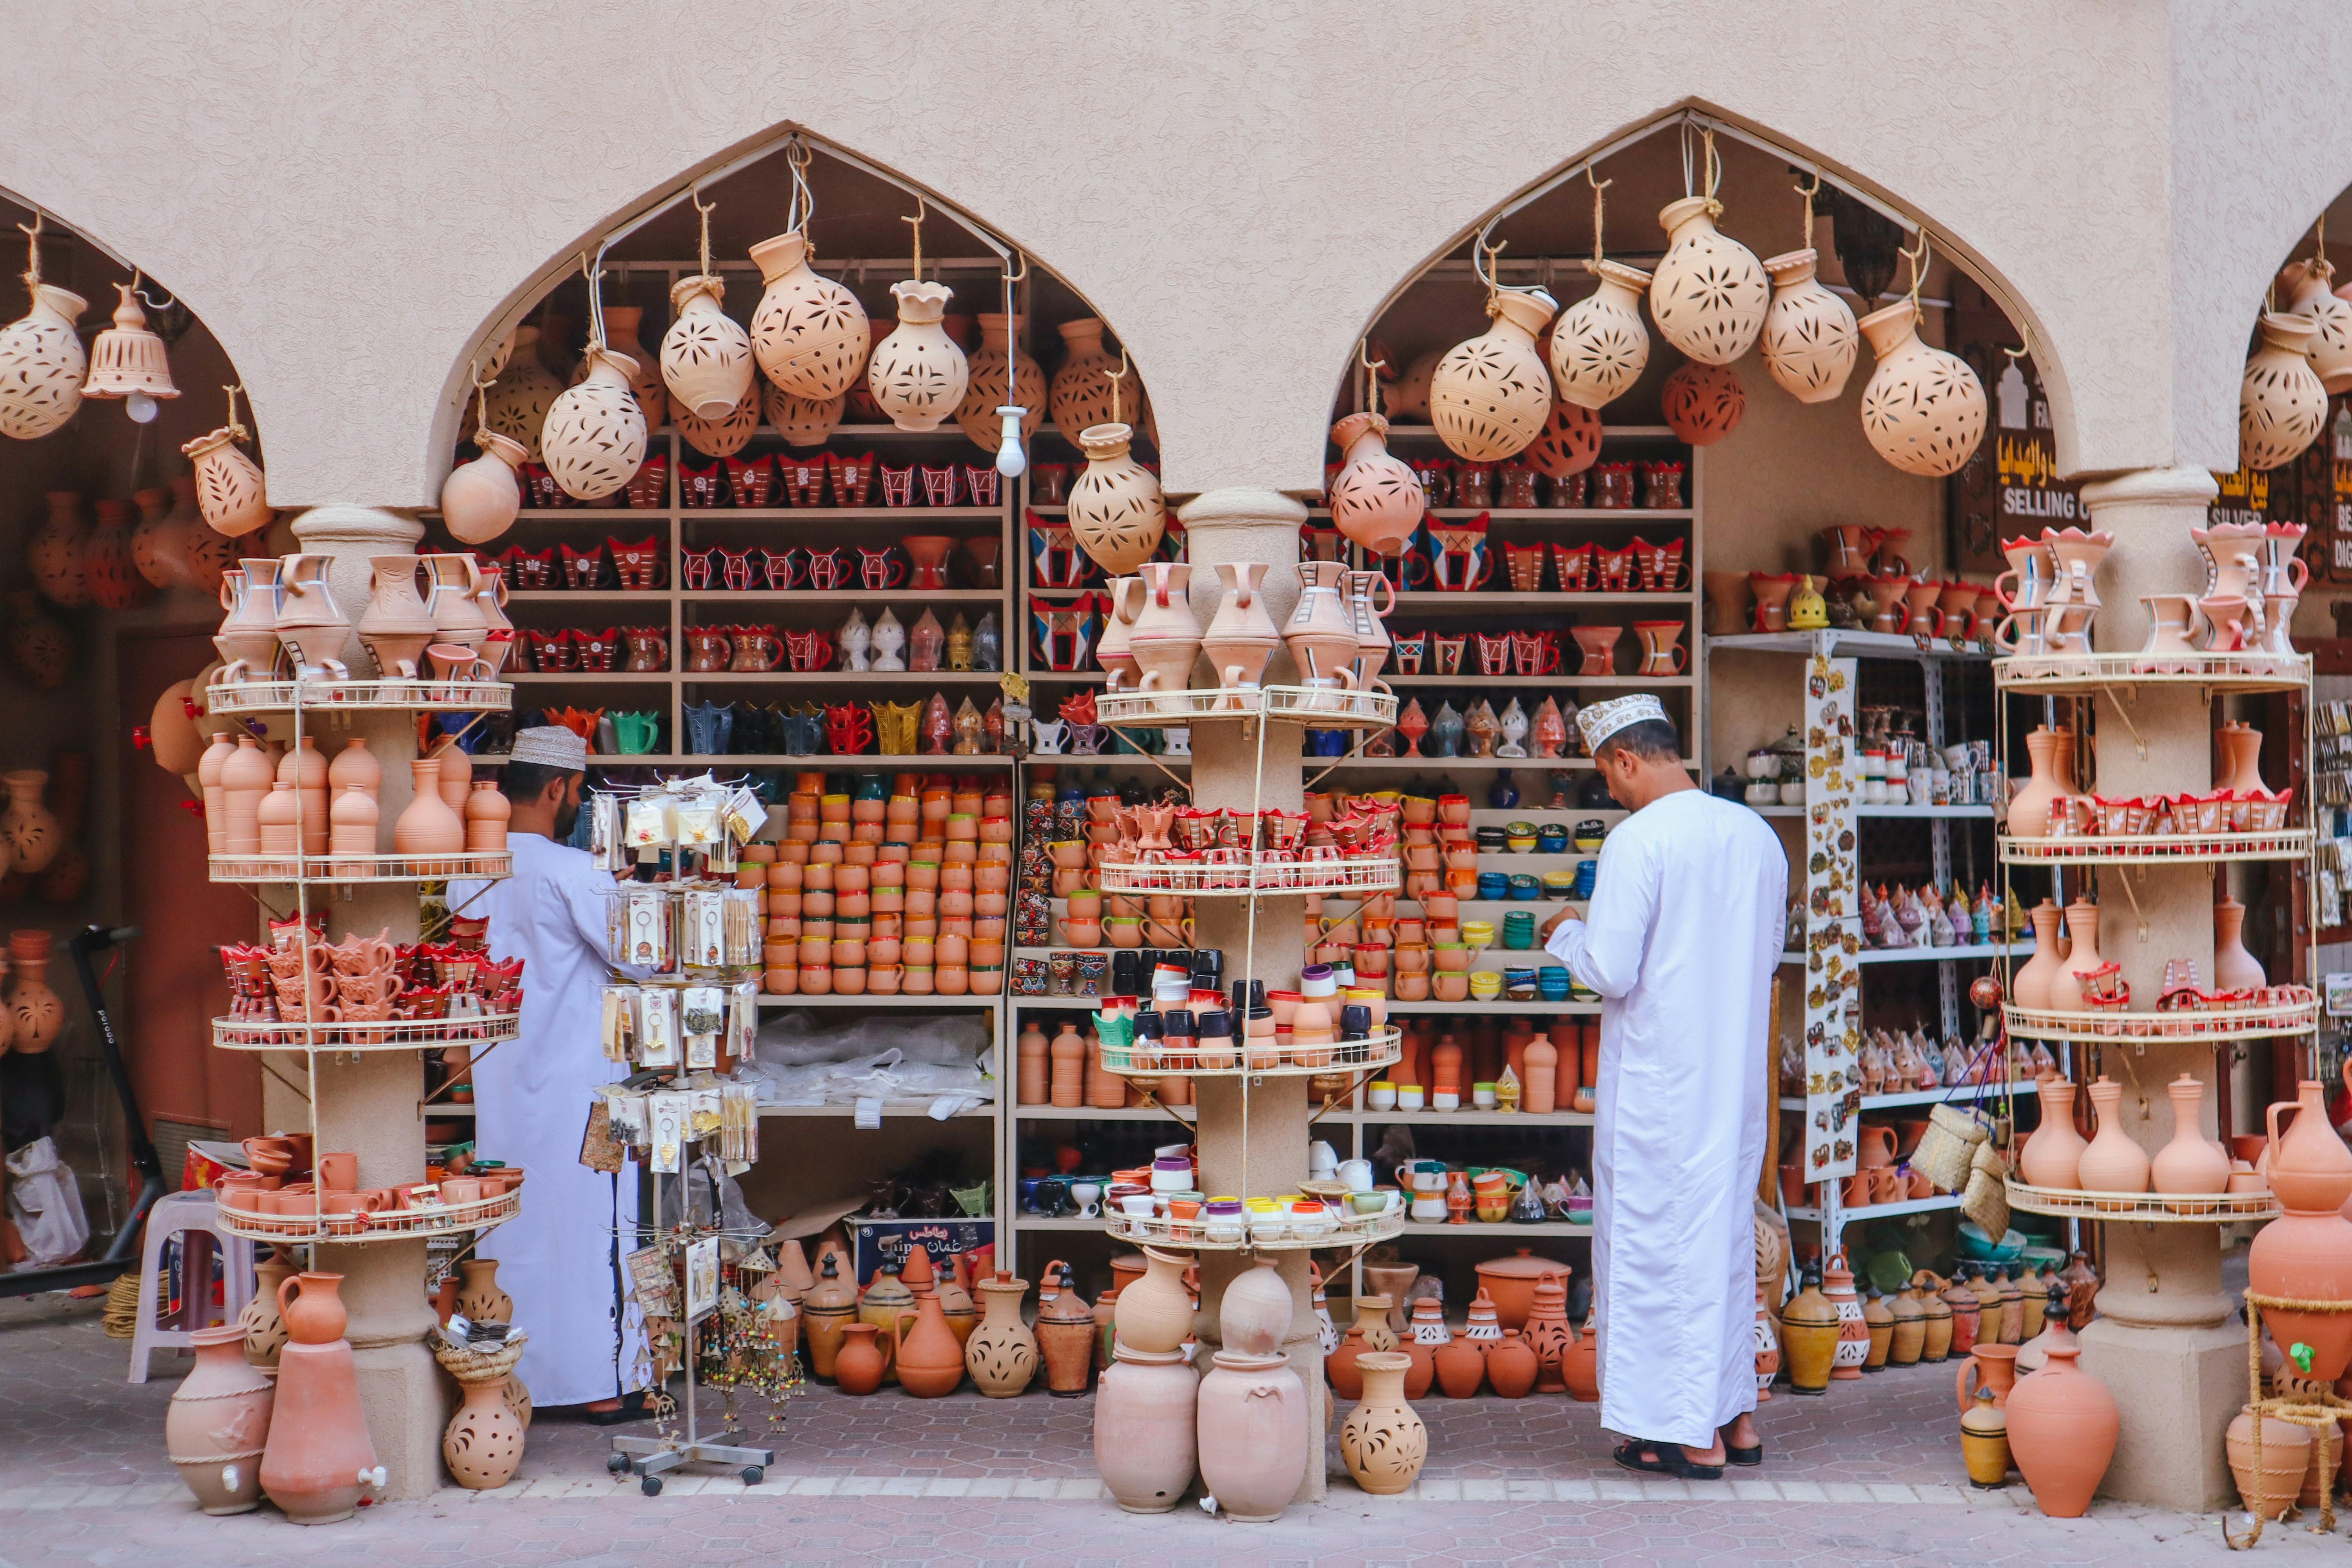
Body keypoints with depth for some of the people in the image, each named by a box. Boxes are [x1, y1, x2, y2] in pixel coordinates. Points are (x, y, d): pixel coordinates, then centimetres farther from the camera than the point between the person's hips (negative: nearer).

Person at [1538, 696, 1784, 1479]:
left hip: (1658, 1081, -7)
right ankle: (1735, 1416, 23)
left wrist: (1566, 934, 2)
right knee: (1726, 1232, 17)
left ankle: (1689, 1436, 4)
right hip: (1738, 1071, 7)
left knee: (1655, 1238, 1)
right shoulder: (1758, 834, 7)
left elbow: (1612, 971, -17)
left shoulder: (1638, 840, -16)